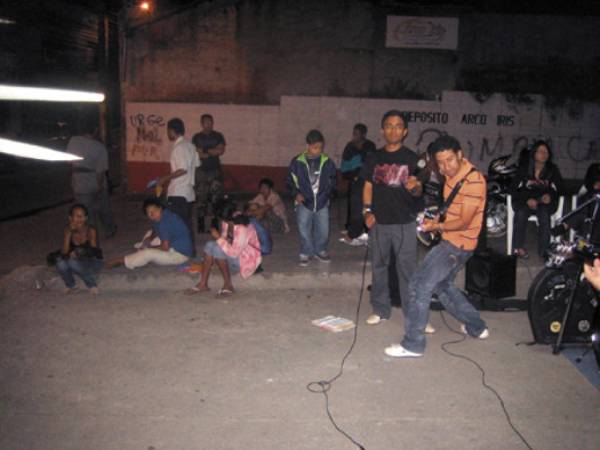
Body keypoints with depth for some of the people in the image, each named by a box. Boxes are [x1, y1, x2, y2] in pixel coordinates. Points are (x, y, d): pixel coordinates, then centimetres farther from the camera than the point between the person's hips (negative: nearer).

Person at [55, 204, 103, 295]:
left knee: (73, 262, -32)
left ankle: (92, 285, -7)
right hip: (77, 263, 3)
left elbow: (94, 253, -19)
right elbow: (64, 252, -19)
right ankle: (70, 286, 2)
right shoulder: (68, 231, -9)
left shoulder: (91, 231, -17)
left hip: (93, 263, -3)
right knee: (60, 262, -26)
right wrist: (69, 232, -28)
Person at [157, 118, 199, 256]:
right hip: (189, 191, 9)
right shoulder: (189, 146, 10)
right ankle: (191, 251, 21)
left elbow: (183, 169, -22)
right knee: (187, 223, 15)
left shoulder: (179, 147, -16)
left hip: (178, 193, -9)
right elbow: (196, 164, 15)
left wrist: (165, 179, -16)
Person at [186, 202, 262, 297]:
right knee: (209, 245, -13)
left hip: (246, 260, -8)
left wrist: (218, 238, -30)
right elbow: (225, 239, 8)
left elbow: (234, 253, -32)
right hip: (233, 251, 8)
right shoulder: (226, 222, -6)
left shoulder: (242, 228, -30)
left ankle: (228, 285, -15)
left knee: (217, 249, -28)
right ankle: (203, 284, -12)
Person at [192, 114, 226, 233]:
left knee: (216, 198, -7)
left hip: (215, 171, 1)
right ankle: (201, 225, 2)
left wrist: (206, 151, -5)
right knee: (201, 198, -4)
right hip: (201, 171, -1)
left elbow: (222, 150, -2)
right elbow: (197, 154, -3)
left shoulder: (218, 136, 12)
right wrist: (213, 152, -6)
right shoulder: (197, 137, 8)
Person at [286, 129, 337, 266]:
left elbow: (333, 178, 14)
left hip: (322, 203, 2)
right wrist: (296, 193, -9)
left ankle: (320, 251, 29)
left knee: (323, 230, 7)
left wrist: (328, 192, 2)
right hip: (304, 202, -2)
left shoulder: (327, 162, -1)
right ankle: (305, 253, 19)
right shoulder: (297, 162, -6)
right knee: (304, 230, 1)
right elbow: (290, 180, 3)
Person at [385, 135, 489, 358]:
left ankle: (413, 345, -1)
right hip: (450, 241, 10)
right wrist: (436, 220, 5)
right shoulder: (452, 175, 7)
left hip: (457, 244, -10)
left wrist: (437, 226, -20)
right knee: (442, 285, 24)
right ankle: (476, 327, 39)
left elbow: (464, 222, -21)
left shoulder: (473, 180, -20)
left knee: (420, 287, -10)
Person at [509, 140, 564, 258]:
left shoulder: (553, 170, 11)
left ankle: (544, 252, -36)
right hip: (524, 202, 0)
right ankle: (518, 248, -31)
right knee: (521, 213, -36)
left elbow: (559, 189, 9)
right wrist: (527, 199, -15)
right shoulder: (524, 169, 7)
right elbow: (512, 189, 1)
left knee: (544, 214, -35)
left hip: (545, 202, 0)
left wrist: (550, 196, -15)